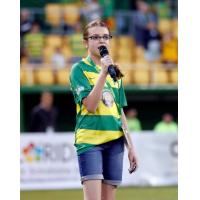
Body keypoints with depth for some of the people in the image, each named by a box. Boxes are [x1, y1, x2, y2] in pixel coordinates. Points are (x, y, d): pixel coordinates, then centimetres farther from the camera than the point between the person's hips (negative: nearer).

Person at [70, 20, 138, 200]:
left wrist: (130, 146, 17)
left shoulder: (115, 72, 16)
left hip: (115, 141, 6)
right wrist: (103, 73, -19)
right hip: (89, 140, -6)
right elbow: (90, 105, -15)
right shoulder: (79, 69, -2)